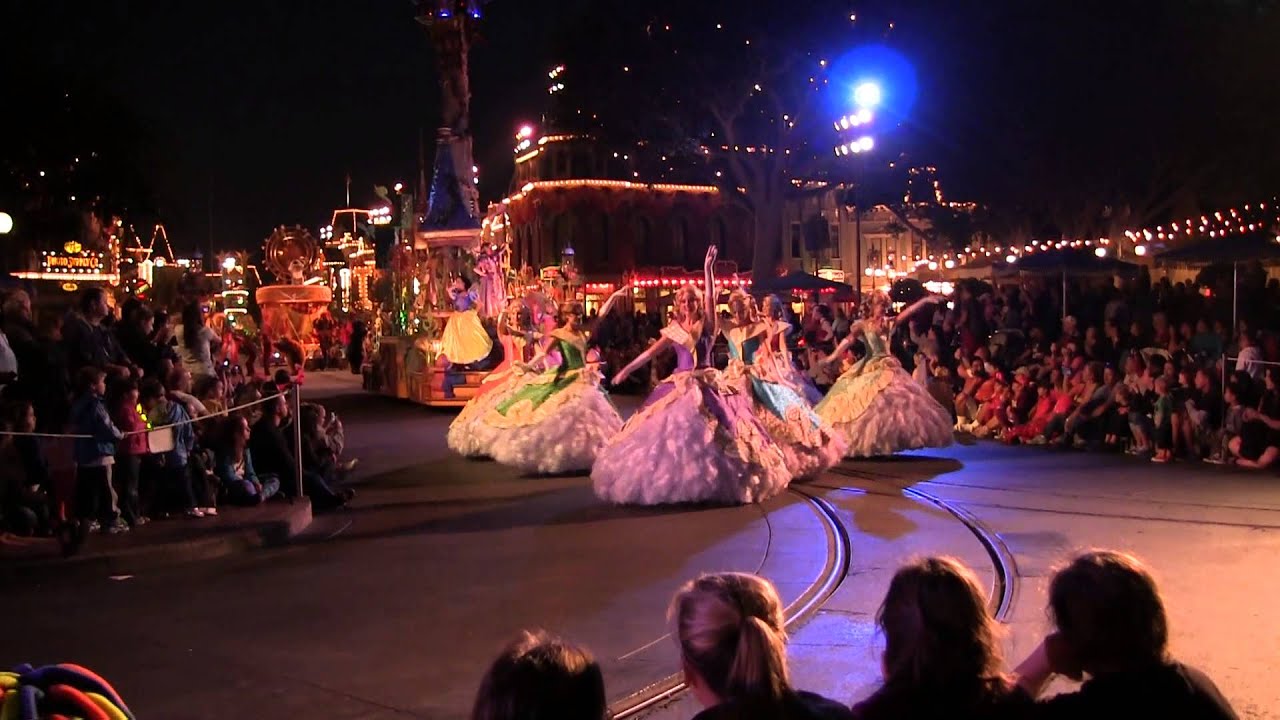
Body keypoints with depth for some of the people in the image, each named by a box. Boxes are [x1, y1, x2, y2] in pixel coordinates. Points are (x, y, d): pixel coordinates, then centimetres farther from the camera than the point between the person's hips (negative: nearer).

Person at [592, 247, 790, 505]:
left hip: (708, 385, -1)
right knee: (673, 431, -3)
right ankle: (673, 482, 6)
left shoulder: (707, 324, 2)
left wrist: (707, 268, -21)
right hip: (680, 385, 1)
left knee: (714, 431, -4)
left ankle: (713, 481, 6)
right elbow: (650, 352, 8)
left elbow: (710, 297, -12)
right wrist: (626, 369, 4)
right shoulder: (674, 329, 8)